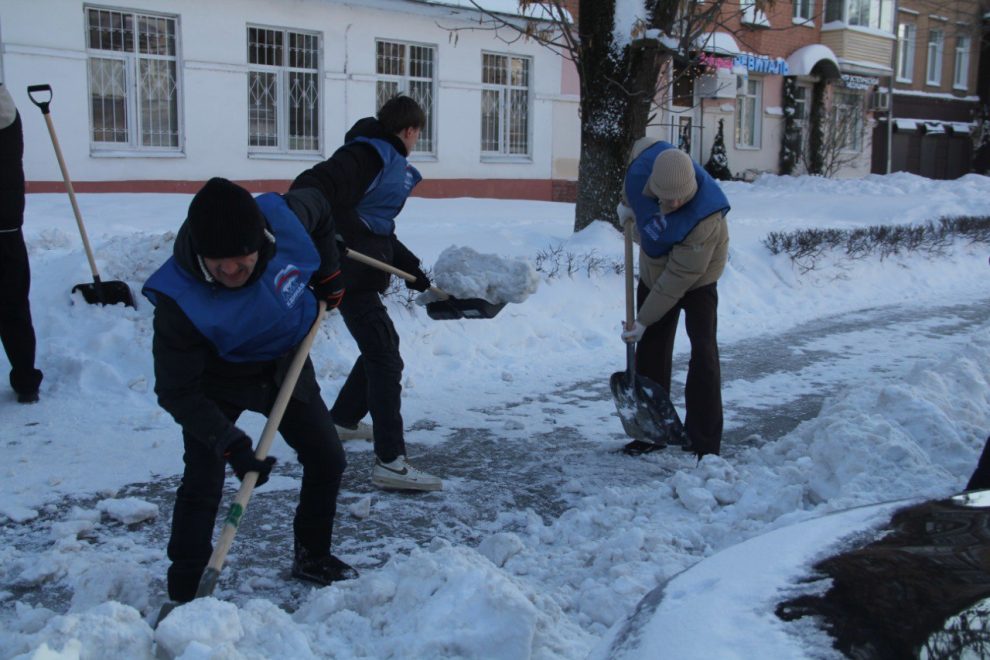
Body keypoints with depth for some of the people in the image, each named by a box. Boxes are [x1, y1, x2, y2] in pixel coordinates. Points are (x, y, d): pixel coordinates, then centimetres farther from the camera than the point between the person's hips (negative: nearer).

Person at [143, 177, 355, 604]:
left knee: (328, 460, 8)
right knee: (203, 482, -16)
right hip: (217, 380, -4)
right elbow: (176, 392, -30)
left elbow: (319, 207, -3)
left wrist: (328, 273, -2)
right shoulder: (179, 300, -37)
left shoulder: (285, 218, -30)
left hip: (285, 365, 5)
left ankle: (312, 557, 30)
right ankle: (184, 594, 1)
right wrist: (231, 446, -36)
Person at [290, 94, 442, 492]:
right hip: (350, 272, -11)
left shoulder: (392, 164, 18)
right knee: (385, 359, -12)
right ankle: (390, 462, -11)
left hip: (364, 272, 11)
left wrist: (410, 267, 24)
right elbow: (315, 185, -27)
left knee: (383, 345, 25)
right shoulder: (367, 155, -13)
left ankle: (342, 418, 42)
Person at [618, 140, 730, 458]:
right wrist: (628, 202, 10)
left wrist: (645, 320, -27)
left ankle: (704, 441, -9)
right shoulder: (645, 159, -24)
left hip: (696, 279, -6)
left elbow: (678, 279, -33)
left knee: (702, 351, -14)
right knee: (650, 349, 7)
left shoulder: (704, 217, -39)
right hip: (654, 271, 6)